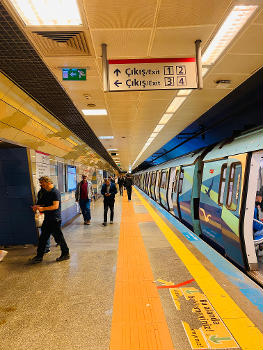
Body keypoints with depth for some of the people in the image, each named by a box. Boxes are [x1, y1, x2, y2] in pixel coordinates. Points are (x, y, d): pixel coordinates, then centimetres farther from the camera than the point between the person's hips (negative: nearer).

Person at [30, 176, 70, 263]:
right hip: (48, 219, 9)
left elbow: (55, 206, -23)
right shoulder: (47, 193, 13)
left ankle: (65, 254, 18)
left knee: (58, 237, 2)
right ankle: (39, 256, 23)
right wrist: (38, 206, 7)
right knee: (43, 238, 12)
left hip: (55, 220, -9)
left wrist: (43, 208, -24)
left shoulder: (55, 192, -16)